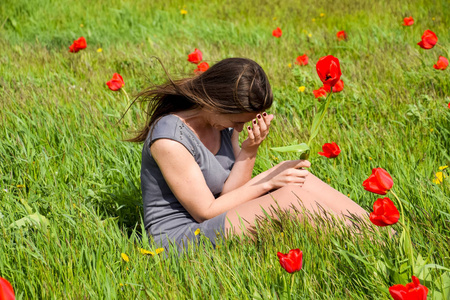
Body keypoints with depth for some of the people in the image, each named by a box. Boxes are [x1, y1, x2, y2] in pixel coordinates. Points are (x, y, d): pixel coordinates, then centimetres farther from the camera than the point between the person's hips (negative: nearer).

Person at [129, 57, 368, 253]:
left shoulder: (223, 123, 4)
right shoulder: (169, 140, -22)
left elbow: (229, 193, -2)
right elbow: (206, 212, -18)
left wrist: (249, 151, -17)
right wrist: (268, 182, -17)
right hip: (179, 242, -8)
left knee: (302, 181, -12)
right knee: (290, 198, -25)